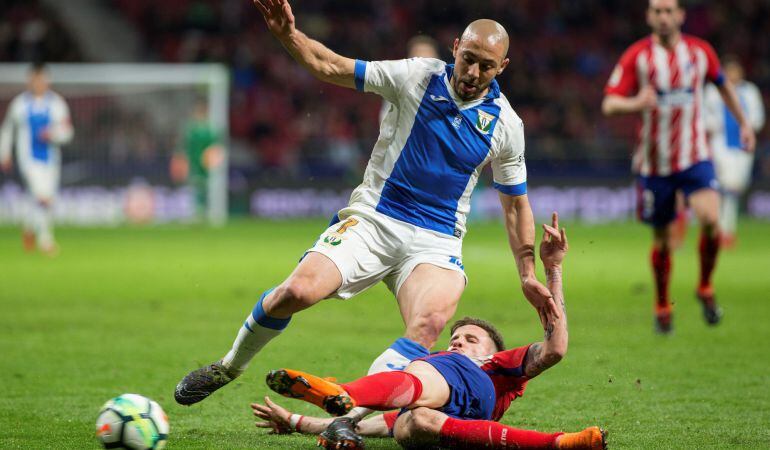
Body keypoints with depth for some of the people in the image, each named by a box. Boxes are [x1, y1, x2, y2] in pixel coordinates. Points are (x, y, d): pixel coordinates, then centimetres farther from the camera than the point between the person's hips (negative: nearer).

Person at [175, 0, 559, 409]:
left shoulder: (506, 125, 4)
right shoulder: (417, 77, -2)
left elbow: (515, 203, 15)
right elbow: (329, 67, -1)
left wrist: (528, 274, 11)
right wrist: (288, 34, -18)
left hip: (437, 241, 1)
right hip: (372, 221, -1)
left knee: (430, 322, -31)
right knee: (299, 290, -21)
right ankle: (230, 366, 5)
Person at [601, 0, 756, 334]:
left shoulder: (700, 51, 0)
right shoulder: (636, 56, -7)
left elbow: (723, 84, 20)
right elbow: (609, 104, -12)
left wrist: (743, 123, 22)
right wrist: (634, 103, -33)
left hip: (694, 157, 1)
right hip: (654, 163, 0)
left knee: (710, 219, -22)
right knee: (662, 239, 6)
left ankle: (705, 288, 2)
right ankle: (662, 307, 28)